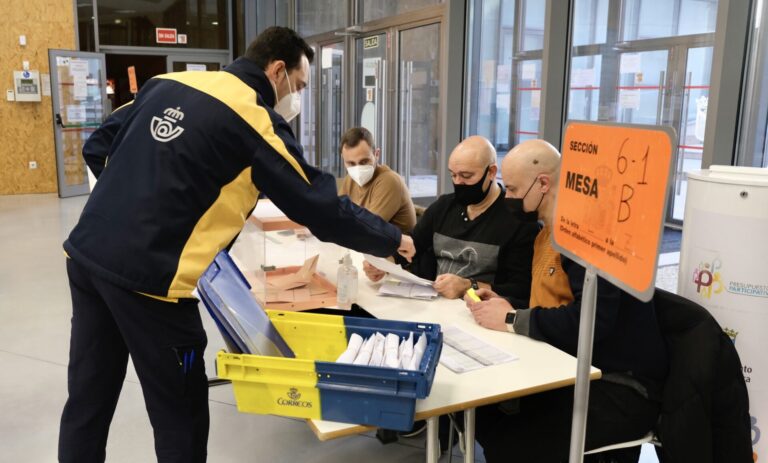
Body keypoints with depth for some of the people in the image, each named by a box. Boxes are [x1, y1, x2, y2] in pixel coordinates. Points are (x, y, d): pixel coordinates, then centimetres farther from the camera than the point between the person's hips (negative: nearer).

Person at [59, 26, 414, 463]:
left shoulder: (168, 82, 12)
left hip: (85, 254, 8)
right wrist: (393, 240, 6)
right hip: (146, 277, -7)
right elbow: (323, 208, -7)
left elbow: (98, 149, 16)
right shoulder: (256, 120, -8)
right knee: (180, 413, 11)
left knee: (87, 401, 20)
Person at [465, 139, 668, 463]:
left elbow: (589, 322, -30)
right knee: (482, 410, -7)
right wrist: (504, 305, 0)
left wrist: (511, 319, -18)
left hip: (620, 388, -9)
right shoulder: (547, 233, 12)